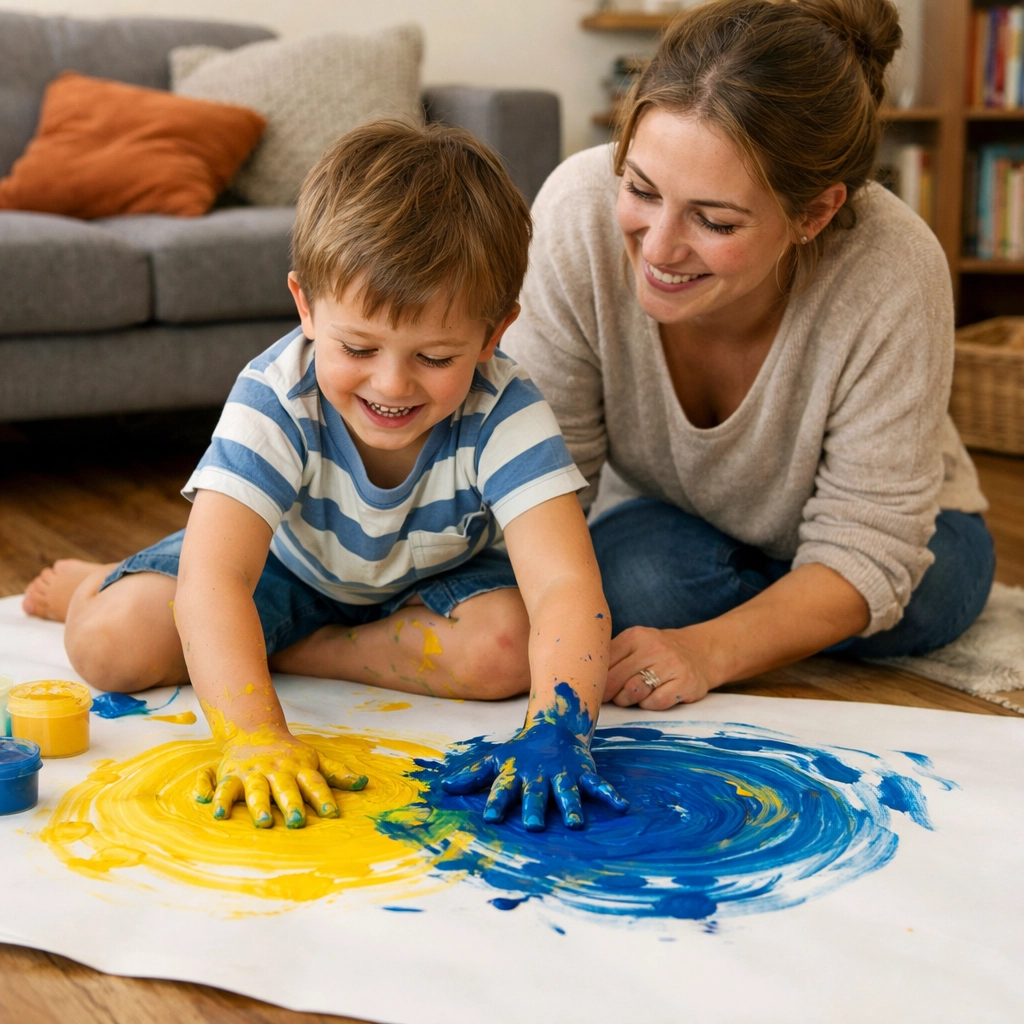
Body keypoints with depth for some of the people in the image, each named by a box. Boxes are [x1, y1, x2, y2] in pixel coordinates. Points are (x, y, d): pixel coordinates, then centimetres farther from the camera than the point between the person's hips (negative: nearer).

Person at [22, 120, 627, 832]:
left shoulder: (504, 415, -33)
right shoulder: (274, 401, -34)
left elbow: (567, 586, -43)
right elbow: (212, 580, -44)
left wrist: (555, 732, -61)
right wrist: (255, 738, -58)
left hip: (434, 580, 1)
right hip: (289, 567, 0)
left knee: (506, 646, -31)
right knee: (113, 643, -20)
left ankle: (289, 652, -14)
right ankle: (94, 586, 17)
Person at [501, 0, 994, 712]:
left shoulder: (896, 273, -36)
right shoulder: (578, 214, -31)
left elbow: (865, 552, -31)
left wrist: (710, 649, -48)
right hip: (662, 524, 1)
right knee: (641, 571, -31)